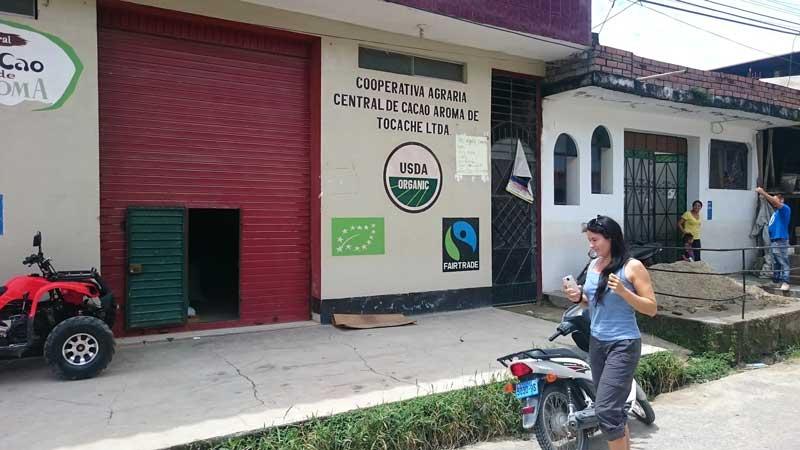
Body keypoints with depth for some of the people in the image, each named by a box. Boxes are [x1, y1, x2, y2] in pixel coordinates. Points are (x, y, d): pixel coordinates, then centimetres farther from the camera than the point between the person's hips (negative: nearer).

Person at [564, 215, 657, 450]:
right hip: (596, 343, 7)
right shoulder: (593, 265, 9)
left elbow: (651, 308, -9)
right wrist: (579, 298, -1)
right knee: (614, 408, 14)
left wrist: (623, 291, -23)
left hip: (623, 345, -7)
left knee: (606, 410, -11)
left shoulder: (633, 267, -9)